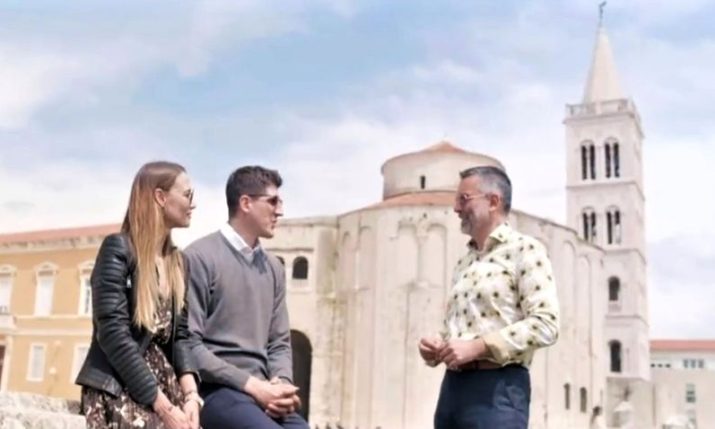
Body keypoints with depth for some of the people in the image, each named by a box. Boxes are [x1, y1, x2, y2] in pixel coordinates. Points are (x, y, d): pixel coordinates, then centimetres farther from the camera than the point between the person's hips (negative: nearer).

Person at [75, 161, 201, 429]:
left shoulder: (177, 262, 14)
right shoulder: (118, 248, -8)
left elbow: (180, 333, 9)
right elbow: (113, 333, -15)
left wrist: (189, 393, -8)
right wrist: (163, 407, -18)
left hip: (164, 383, 6)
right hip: (120, 392, -6)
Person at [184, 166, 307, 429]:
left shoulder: (273, 268, 14)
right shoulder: (201, 257, -6)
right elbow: (189, 343, -11)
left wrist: (282, 383, -6)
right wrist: (252, 384, -15)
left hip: (262, 392, 7)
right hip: (215, 391, -6)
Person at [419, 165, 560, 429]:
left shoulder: (524, 250, -3)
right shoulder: (464, 262, 20)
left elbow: (545, 324, -14)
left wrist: (477, 347, -19)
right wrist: (437, 348, 5)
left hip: (497, 389, -7)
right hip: (453, 386, 8)